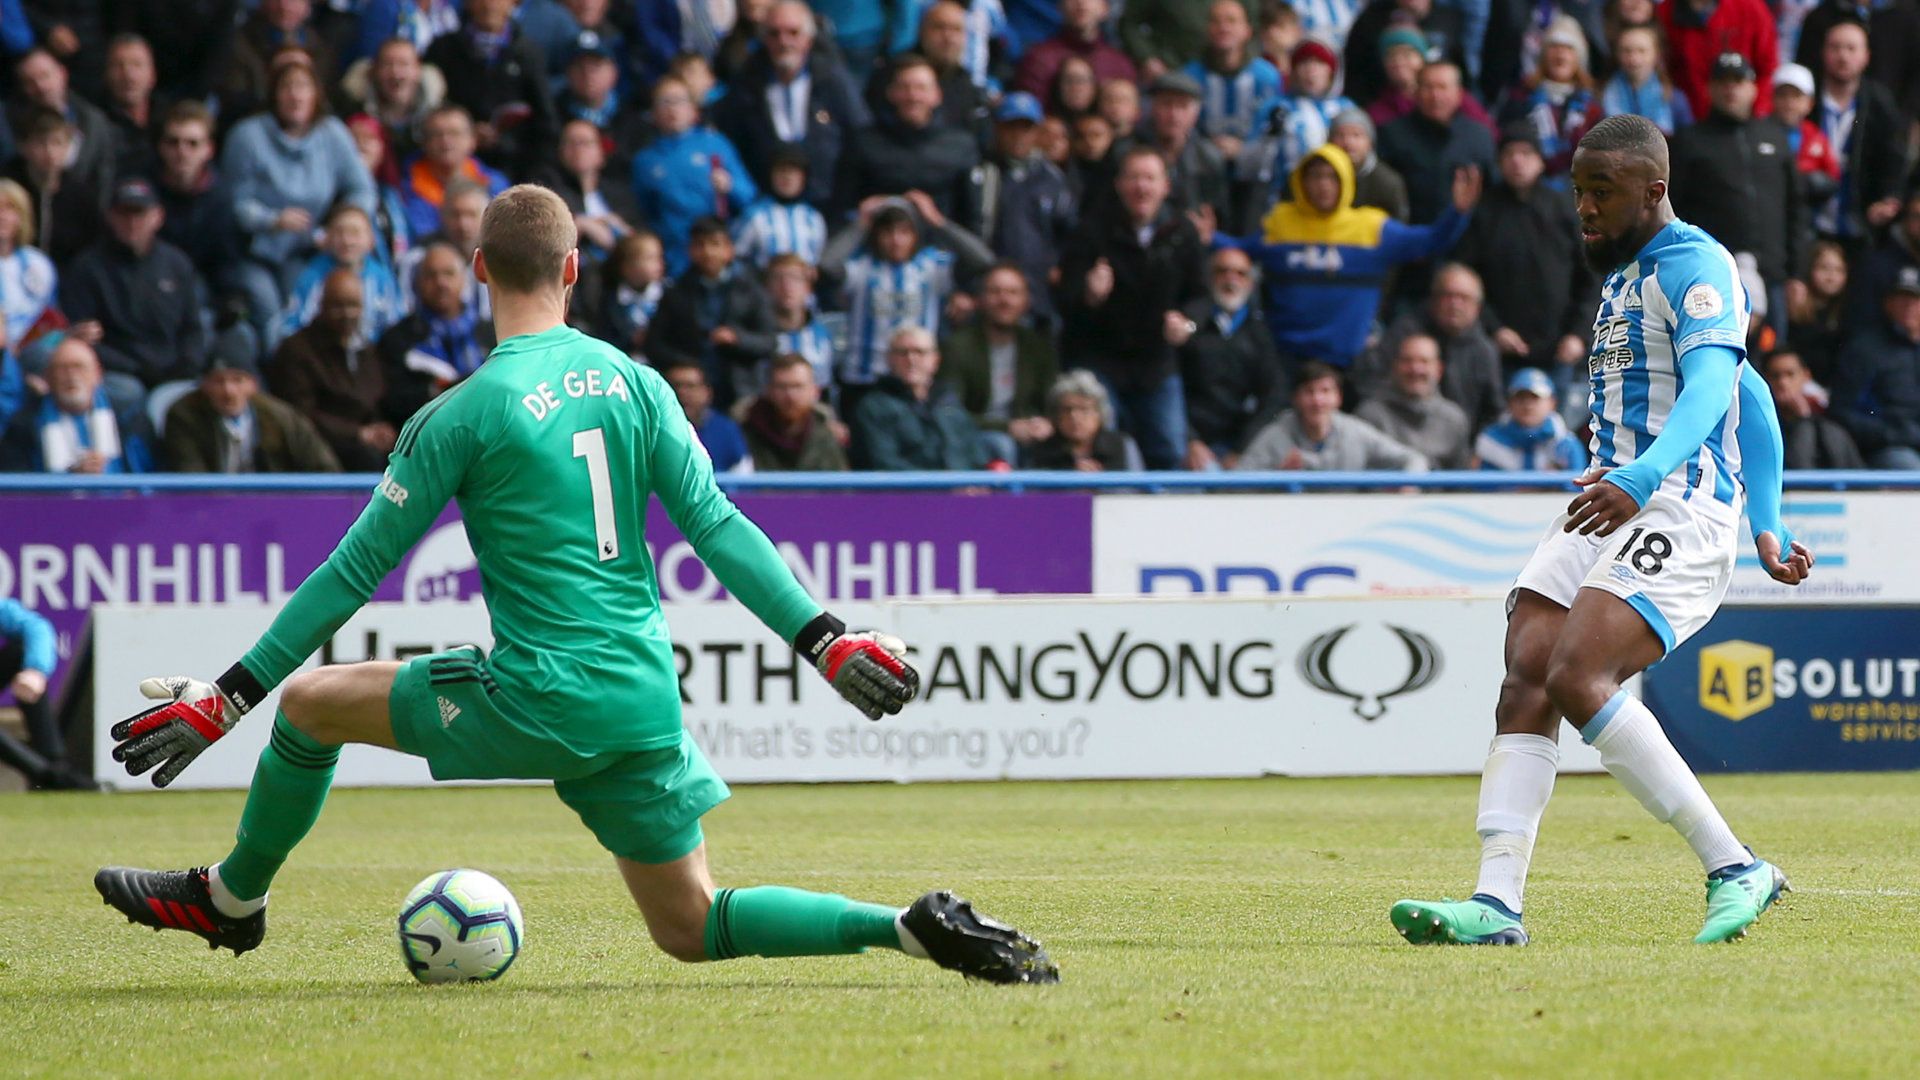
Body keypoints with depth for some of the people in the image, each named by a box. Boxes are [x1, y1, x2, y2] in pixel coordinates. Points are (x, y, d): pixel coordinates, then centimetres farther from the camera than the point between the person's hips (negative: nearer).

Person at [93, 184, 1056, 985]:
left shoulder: (462, 417, -8)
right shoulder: (634, 383, 6)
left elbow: (354, 572, -5)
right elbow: (717, 528, 0)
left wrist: (226, 698, 1)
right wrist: (825, 638, 2)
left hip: (537, 698, -5)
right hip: (646, 701, 5)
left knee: (310, 701, 15)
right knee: (690, 930, 13)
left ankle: (233, 898, 31)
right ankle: (911, 928, -5)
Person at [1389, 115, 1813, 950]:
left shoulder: (1693, 263, -6)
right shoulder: (1624, 276, 25)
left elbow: (1712, 388, -22)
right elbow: (1751, 398, 31)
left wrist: (1637, 481, -38)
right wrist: (1766, 527, 27)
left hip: (1677, 507, -9)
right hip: (1608, 502, 9)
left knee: (1577, 678, -24)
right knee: (1525, 682, -9)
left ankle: (1734, 869, -16)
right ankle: (1495, 904, -17)